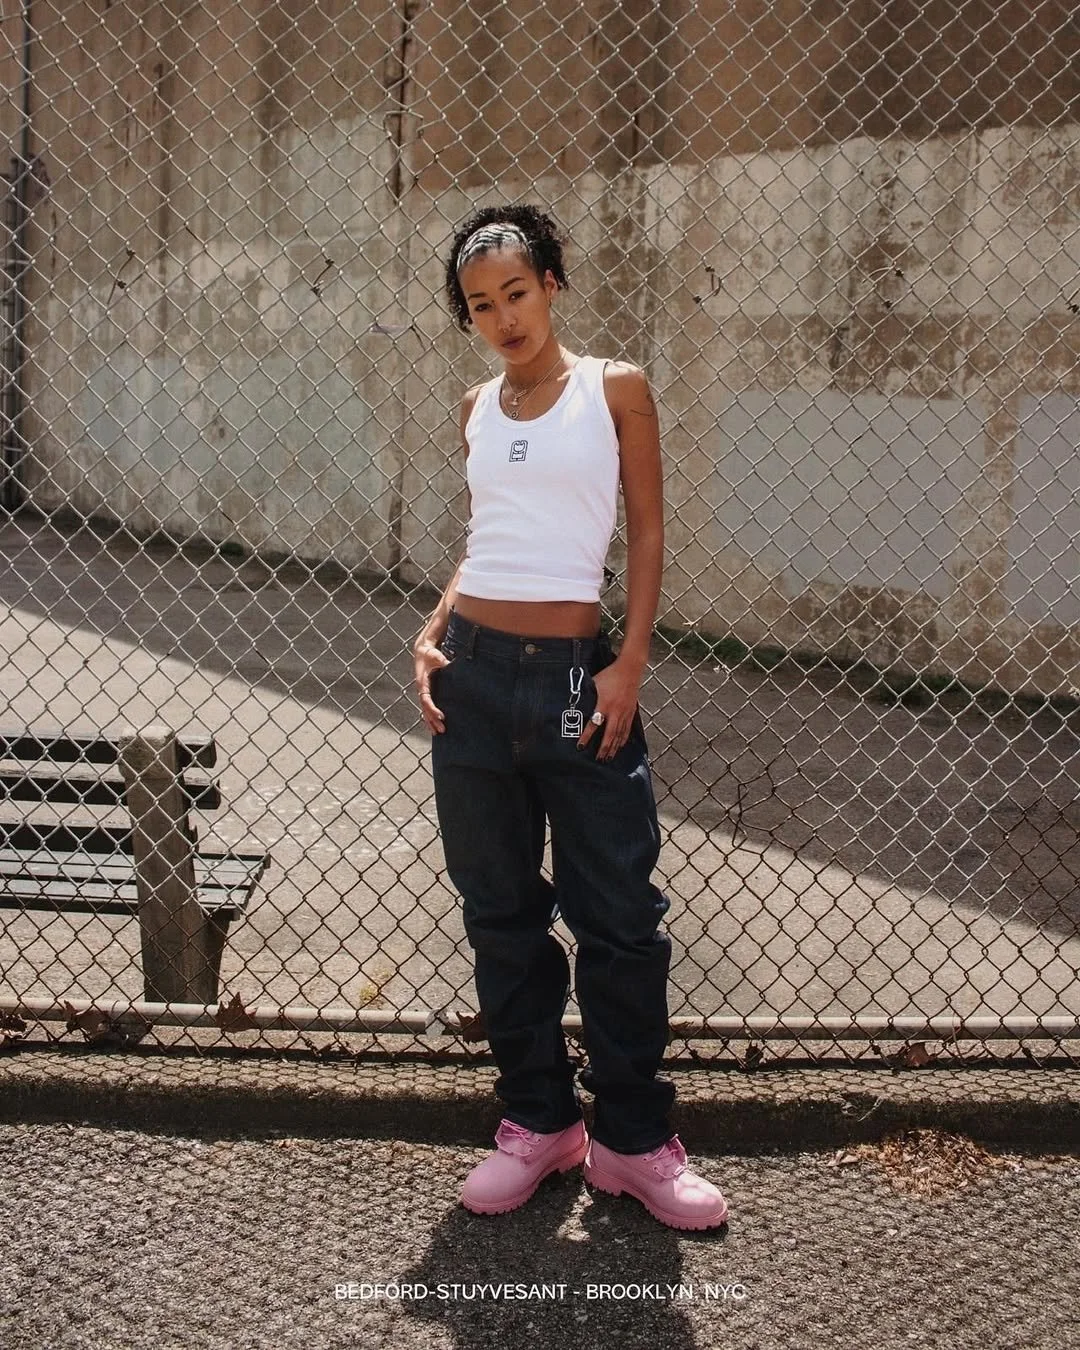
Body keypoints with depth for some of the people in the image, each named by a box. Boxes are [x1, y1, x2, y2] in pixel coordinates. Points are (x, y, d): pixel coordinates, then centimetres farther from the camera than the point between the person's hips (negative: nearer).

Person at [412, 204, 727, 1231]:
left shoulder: (614, 390, 1)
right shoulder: (478, 410, 12)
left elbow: (647, 532, 0)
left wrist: (631, 664, -8)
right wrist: (431, 634, 2)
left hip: (577, 675, -4)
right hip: (474, 674, 4)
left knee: (618, 916, 0)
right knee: (500, 912, 10)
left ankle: (632, 1138, 15)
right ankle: (536, 1121, 24)